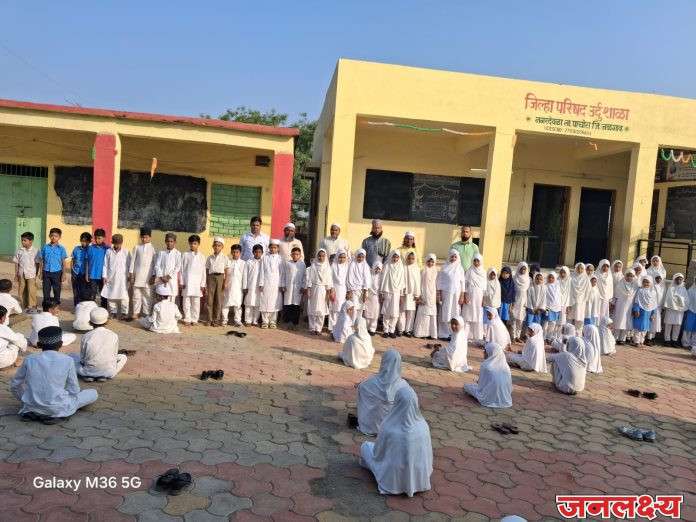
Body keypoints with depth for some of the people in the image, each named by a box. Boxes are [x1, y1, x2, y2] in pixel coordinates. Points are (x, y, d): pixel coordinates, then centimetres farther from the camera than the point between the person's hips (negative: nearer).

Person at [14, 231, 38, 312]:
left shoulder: (34, 251, -5)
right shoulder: (19, 250, 2)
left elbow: (37, 263, -2)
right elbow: (16, 262, 7)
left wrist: (36, 274, -3)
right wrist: (16, 274, 5)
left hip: (31, 274, -4)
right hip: (21, 274, 4)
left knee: (31, 291, -2)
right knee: (22, 290, 10)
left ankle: (32, 306, 6)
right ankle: (23, 306, 20)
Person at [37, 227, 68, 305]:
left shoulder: (61, 248, -1)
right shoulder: (45, 247, 3)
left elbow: (63, 262, 1)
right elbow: (41, 260, 8)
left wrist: (63, 274, -3)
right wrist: (41, 272, 4)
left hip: (57, 272, -2)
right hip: (46, 272, 2)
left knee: (56, 290, 6)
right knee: (46, 290, 8)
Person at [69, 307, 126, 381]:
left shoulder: (86, 336, -7)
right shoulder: (114, 336, -5)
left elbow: (82, 358, 1)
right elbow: (114, 355, 4)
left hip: (90, 371, 1)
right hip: (109, 371, 0)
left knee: (72, 356, 26)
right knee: (123, 357, 30)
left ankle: (88, 376, 6)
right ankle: (103, 376, 8)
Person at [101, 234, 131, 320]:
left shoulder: (126, 253, 0)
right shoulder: (109, 252, 4)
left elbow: (129, 265, 3)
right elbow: (105, 265, 6)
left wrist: (129, 276, 0)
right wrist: (104, 276, 1)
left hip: (122, 278, -2)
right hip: (111, 278, 2)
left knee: (124, 296, -5)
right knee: (110, 296, 8)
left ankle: (124, 313, 4)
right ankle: (113, 312, 20)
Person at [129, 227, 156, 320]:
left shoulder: (152, 248, 2)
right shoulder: (137, 247, 6)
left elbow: (155, 262, 2)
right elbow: (132, 260, 6)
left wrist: (154, 275, -2)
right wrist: (131, 274, 2)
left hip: (148, 276, -1)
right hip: (137, 275, 1)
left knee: (147, 295, 3)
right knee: (136, 294, 6)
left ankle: (147, 313, 10)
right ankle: (136, 312, 13)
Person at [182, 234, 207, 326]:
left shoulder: (201, 256, 6)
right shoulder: (185, 255, 4)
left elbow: (203, 271, 6)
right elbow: (181, 269, 5)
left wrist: (203, 284, 2)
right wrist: (181, 282, 0)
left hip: (197, 282, 0)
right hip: (186, 282, 0)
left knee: (196, 302, 2)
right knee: (186, 301, 1)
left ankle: (194, 319, 11)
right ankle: (187, 319, 11)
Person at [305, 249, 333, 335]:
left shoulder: (327, 267, 3)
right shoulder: (313, 266, -1)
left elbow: (329, 279, 4)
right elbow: (309, 278, -1)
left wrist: (330, 291, 1)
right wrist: (308, 289, -6)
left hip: (323, 290, 1)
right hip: (314, 289, -1)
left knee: (321, 310, 2)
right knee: (313, 309, 2)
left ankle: (318, 328, 9)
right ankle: (312, 328, 8)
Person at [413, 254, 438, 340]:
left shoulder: (435, 272, 9)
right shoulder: (423, 271, -1)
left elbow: (436, 285, 11)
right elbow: (420, 284, -1)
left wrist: (437, 297, 7)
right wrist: (419, 297, -6)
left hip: (432, 296, 3)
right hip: (425, 296, -3)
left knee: (432, 315, 2)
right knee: (424, 315, -3)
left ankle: (431, 333, 8)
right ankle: (422, 333, 3)